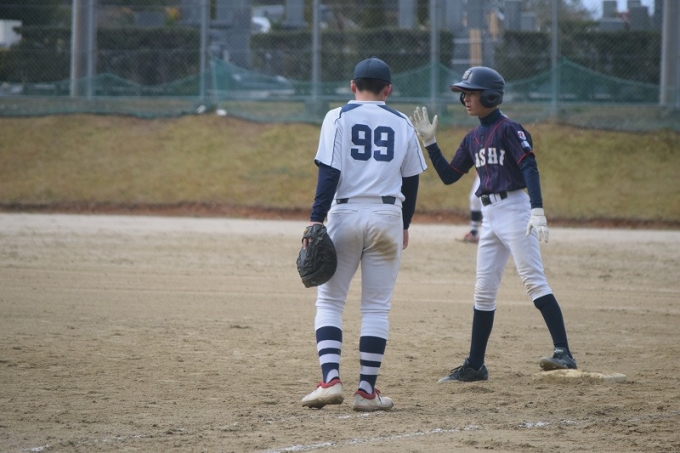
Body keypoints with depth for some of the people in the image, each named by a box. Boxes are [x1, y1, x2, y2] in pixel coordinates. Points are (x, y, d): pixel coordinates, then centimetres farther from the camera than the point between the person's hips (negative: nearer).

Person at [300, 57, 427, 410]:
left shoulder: (339, 118, 0)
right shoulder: (402, 124, 9)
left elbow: (329, 172, -10)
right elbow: (411, 180, 12)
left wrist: (316, 220, -12)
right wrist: (404, 225, 23)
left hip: (345, 215, -2)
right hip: (387, 216, 2)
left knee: (329, 301, 5)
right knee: (376, 307, 5)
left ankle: (330, 380, -11)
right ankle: (367, 391, 3)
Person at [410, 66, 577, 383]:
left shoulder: (508, 129, -9)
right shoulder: (473, 139, 15)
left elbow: (530, 169, -18)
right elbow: (448, 176, 20)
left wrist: (537, 210, -29)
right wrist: (429, 142, 11)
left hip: (514, 209, -8)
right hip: (489, 217, 8)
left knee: (534, 281, -15)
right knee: (483, 291, 9)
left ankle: (563, 353, -21)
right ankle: (475, 366, 14)